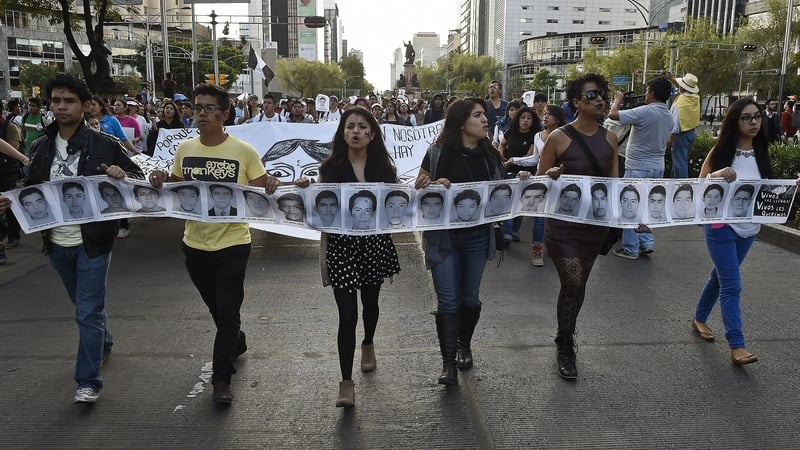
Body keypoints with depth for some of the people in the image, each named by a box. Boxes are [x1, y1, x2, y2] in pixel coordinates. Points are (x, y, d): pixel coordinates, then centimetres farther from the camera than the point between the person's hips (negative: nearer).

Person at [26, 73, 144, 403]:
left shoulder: (105, 145, -8)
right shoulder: (41, 147, 5)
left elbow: (139, 178, -2)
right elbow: (32, 189, 13)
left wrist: (123, 175, -24)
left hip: (92, 241, -5)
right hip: (58, 242, 5)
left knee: (88, 312, -3)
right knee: (82, 305, 23)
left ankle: (88, 382, 6)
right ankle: (103, 343, 48)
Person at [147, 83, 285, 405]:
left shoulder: (243, 151, -9)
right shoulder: (184, 149, 2)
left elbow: (262, 189, -4)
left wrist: (272, 185, -26)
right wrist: (160, 180, -8)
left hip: (232, 243, -5)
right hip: (195, 244, 5)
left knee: (228, 311, -1)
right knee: (215, 306, 21)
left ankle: (221, 380, 9)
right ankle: (237, 343, 48)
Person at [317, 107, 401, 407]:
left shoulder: (383, 167, 3)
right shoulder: (331, 167, -2)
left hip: (375, 242, 3)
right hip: (341, 244, -2)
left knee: (370, 301, 22)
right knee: (347, 314, -6)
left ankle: (368, 344, 52)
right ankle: (346, 382, 2)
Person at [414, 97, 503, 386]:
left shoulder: (490, 155, 4)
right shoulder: (438, 152, -7)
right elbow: (419, 185, -3)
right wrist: (435, 183, -23)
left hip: (477, 235, 3)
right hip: (443, 235, -3)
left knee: (470, 297, 14)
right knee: (448, 300, -3)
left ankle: (464, 345, 38)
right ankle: (448, 362, 7)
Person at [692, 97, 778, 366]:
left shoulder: (761, 153, 4)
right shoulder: (721, 151, -10)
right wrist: (717, 174, -28)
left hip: (749, 227, 6)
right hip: (721, 226, -5)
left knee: (721, 277, 19)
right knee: (732, 285, -8)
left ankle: (699, 319, 39)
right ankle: (737, 346, -5)